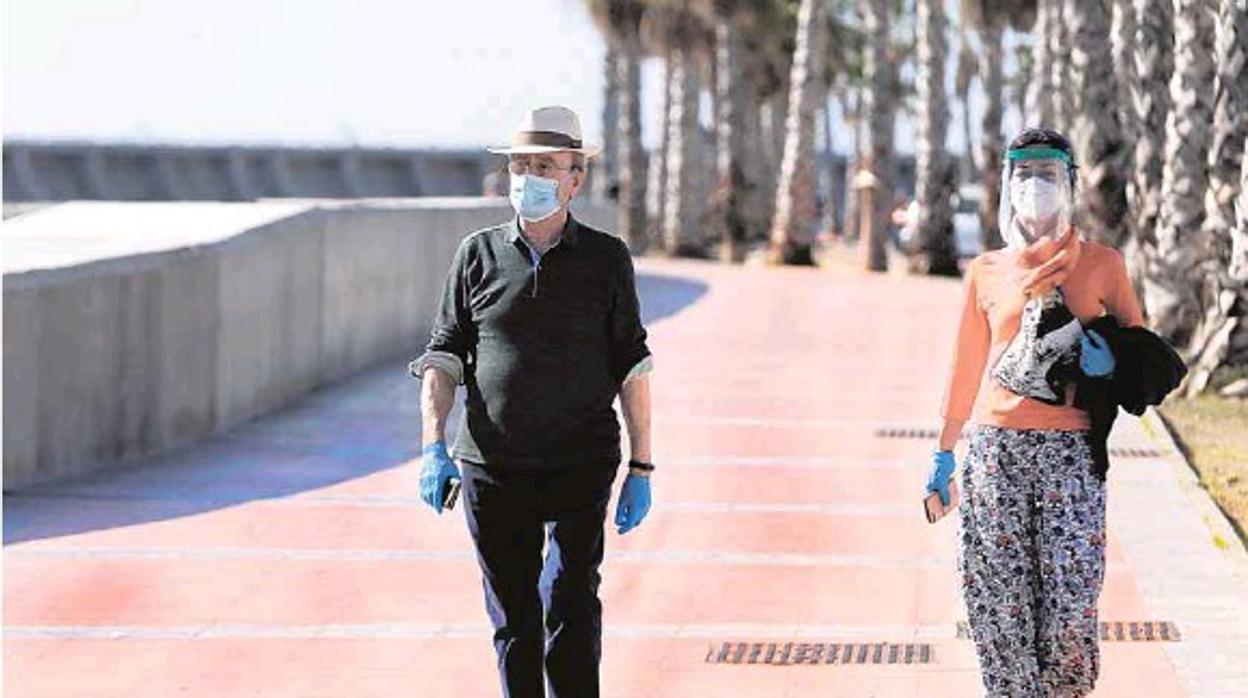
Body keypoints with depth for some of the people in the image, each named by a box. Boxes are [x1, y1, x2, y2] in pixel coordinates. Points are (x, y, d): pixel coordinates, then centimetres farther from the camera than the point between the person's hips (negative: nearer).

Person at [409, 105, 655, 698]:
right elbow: (443, 356, 5)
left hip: (581, 469, -2)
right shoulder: (478, 255, 6)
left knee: (572, 615, -8)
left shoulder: (606, 259, 4)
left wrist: (642, 467, 1)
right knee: (512, 620, 8)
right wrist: (434, 448, -7)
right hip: (493, 470, 2)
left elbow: (631, 365, 5)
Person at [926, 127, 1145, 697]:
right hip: (995, 448, 2)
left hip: (1069, 451, -1)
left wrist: (1113, 361, -9)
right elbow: (967, 368, 15)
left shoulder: (1101, 264, 7)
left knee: (1069, 601, -7)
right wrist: (944, 452, 14)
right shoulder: (986, 272, 11)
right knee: (996, 597, -2)